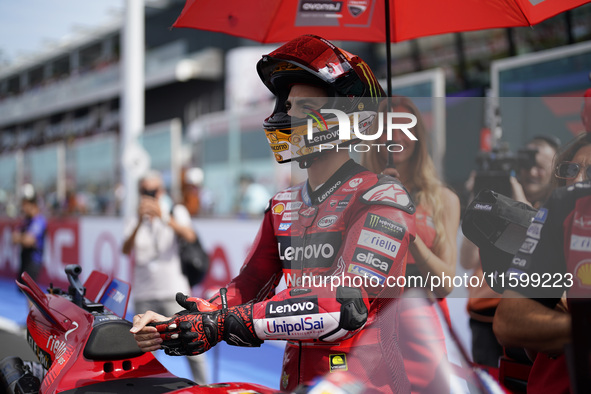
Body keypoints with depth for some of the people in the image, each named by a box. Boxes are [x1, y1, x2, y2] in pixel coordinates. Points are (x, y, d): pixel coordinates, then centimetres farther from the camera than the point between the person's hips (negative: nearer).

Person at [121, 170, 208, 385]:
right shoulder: (135, 221, 12)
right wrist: (140, 222, -21)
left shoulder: (176, 212, 7)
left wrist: (164, 217, -28)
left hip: (174, 292, -2)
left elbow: (189, 236, -13)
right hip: (144, 296, 2)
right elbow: (126, 250, -6)